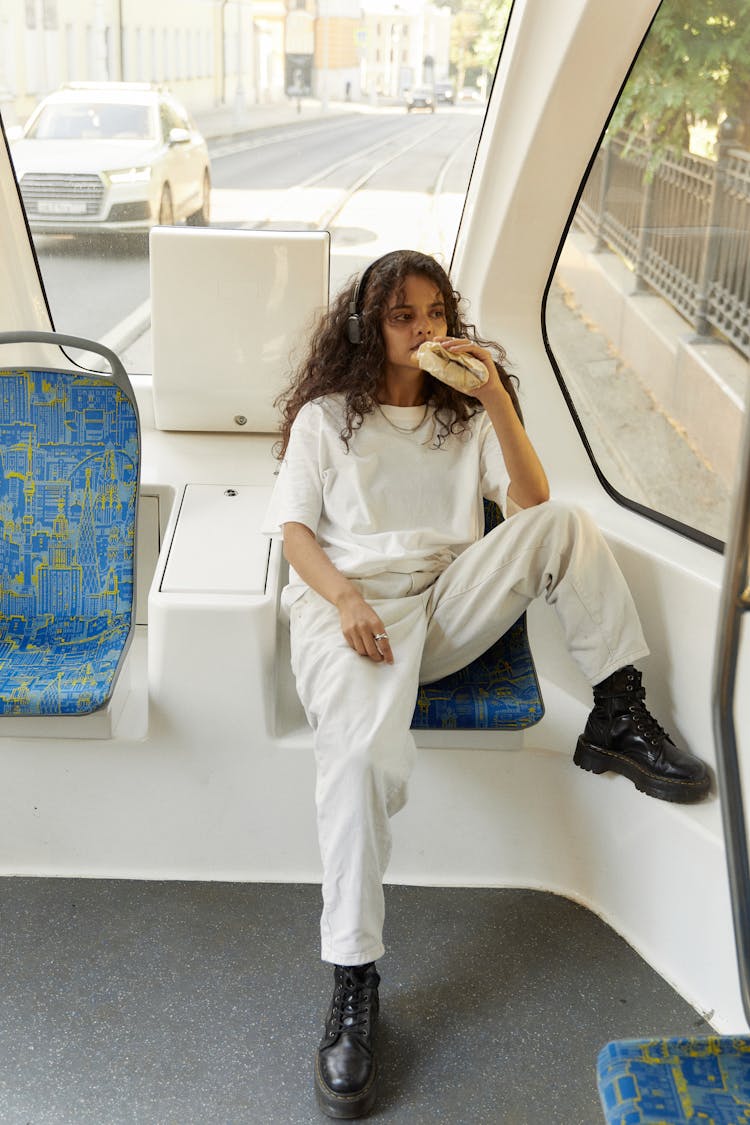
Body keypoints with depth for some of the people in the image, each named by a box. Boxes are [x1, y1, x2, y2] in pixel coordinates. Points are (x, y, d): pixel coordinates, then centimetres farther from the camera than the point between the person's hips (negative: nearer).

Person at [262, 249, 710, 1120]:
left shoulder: (467, 413, 19)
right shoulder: (326, 417, 12)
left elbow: (529, 508, 3)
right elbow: (294, 528, 3)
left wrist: (498, 400, -8)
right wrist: (346, 600, -16)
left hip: (450, 602, 3)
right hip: (351, 605, -3)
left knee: (565, 525, -21)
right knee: (359, 753, -33)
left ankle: (618, 719, -14)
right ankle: (353, 978, -25)